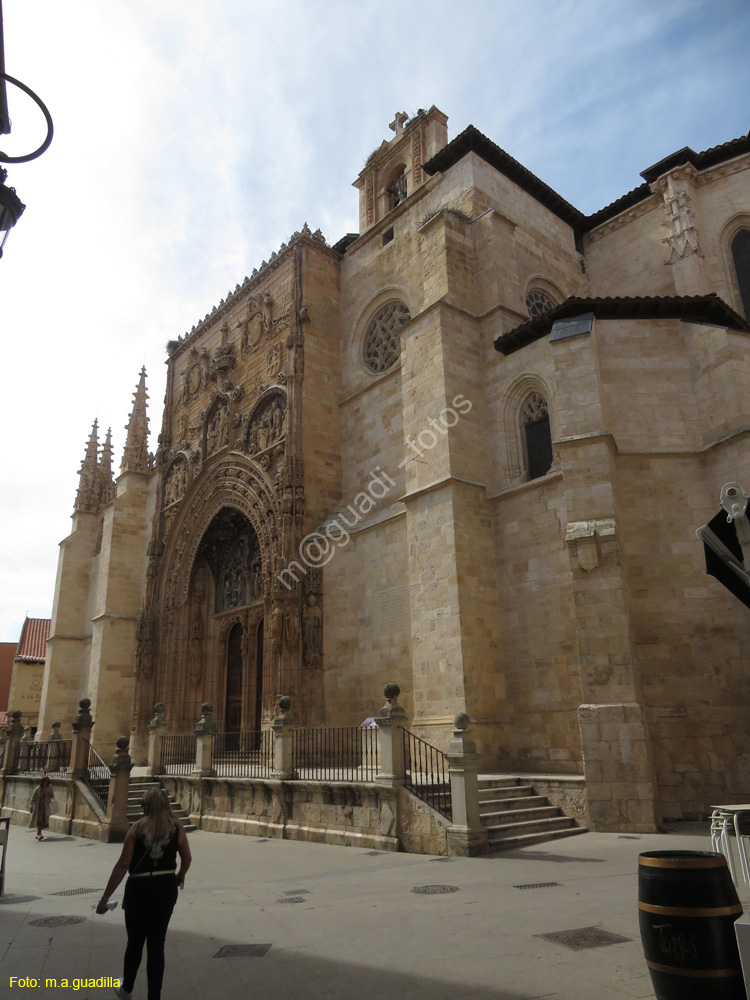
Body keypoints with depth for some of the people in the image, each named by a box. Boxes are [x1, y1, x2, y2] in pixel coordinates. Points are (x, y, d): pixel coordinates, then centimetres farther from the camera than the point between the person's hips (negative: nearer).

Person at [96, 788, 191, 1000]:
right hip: (166, 888, 1)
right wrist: (180, 876, 29)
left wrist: (105, 897, -6)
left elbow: (123, 865, -13)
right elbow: (187, 859, 8)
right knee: (157, 944, 13)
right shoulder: (176, 828, -4)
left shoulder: (137, 828, -10)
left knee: (135, 941, 20)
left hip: (140, 888, -1)